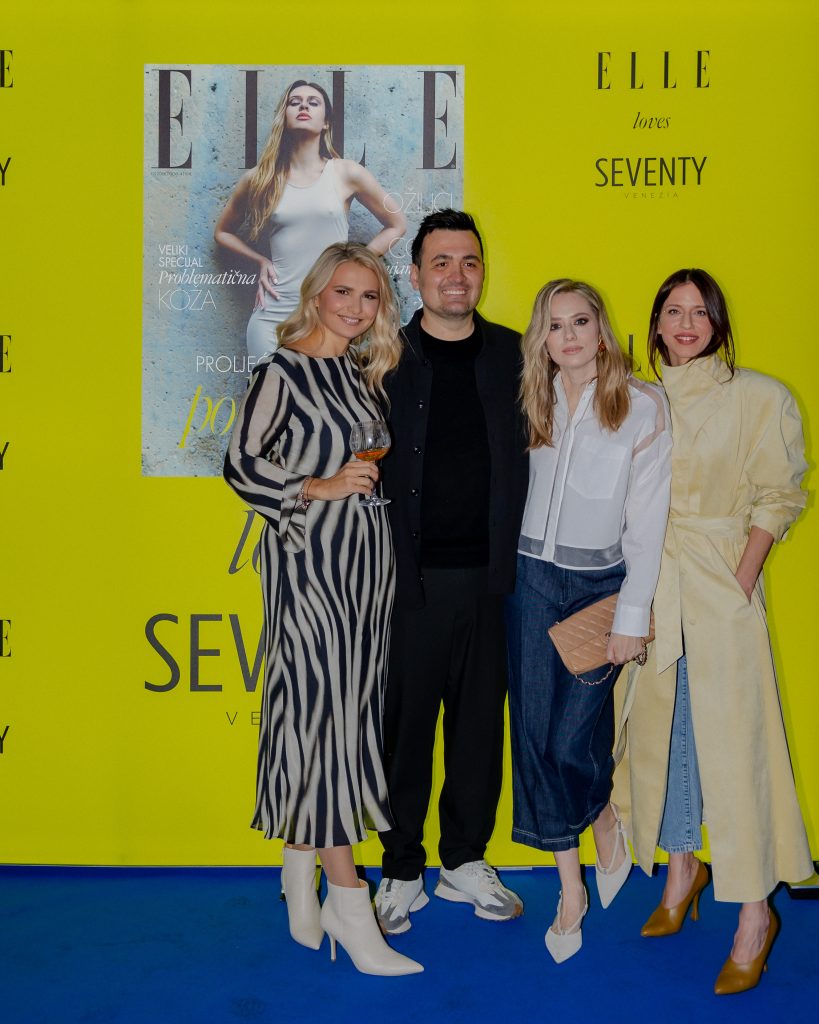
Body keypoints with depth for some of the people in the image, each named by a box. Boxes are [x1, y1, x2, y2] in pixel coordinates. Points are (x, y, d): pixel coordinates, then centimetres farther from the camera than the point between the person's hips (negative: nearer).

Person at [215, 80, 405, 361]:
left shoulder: (347, 174, 2)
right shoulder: (259, 178, 5)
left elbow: (396, 225, 13)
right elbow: (223, 231, 21)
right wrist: (261, 260, 5)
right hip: (272, 316, 1)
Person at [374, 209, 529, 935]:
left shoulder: (513, 355, 6)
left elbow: (528, 459, 8)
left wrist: (513, 559, 0)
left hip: (489, 575, 2)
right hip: (412, 577, -2)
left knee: (481, 722, 12)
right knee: (405, 725, 6)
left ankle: (466, 861, 28)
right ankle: (402, 871, 22)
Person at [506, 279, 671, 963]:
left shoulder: (644, 405, -6)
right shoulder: (535, 401, 6)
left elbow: (648, 518, -8)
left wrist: (632, 616, -9)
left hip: (602, 584, -3)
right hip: (533, 579, 4)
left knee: (575, 739, -5)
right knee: (534, 733, 3)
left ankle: (606, 821, 31)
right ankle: (571, 886, 18)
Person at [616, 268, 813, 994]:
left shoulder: (758, 397, -3)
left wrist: (739, 582, -12)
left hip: (723, 585, -4)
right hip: (651, 585, 4)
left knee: (730, 734, -4)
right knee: (661, 727, 11)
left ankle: (755, 910, 7)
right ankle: (682, 869, 30)